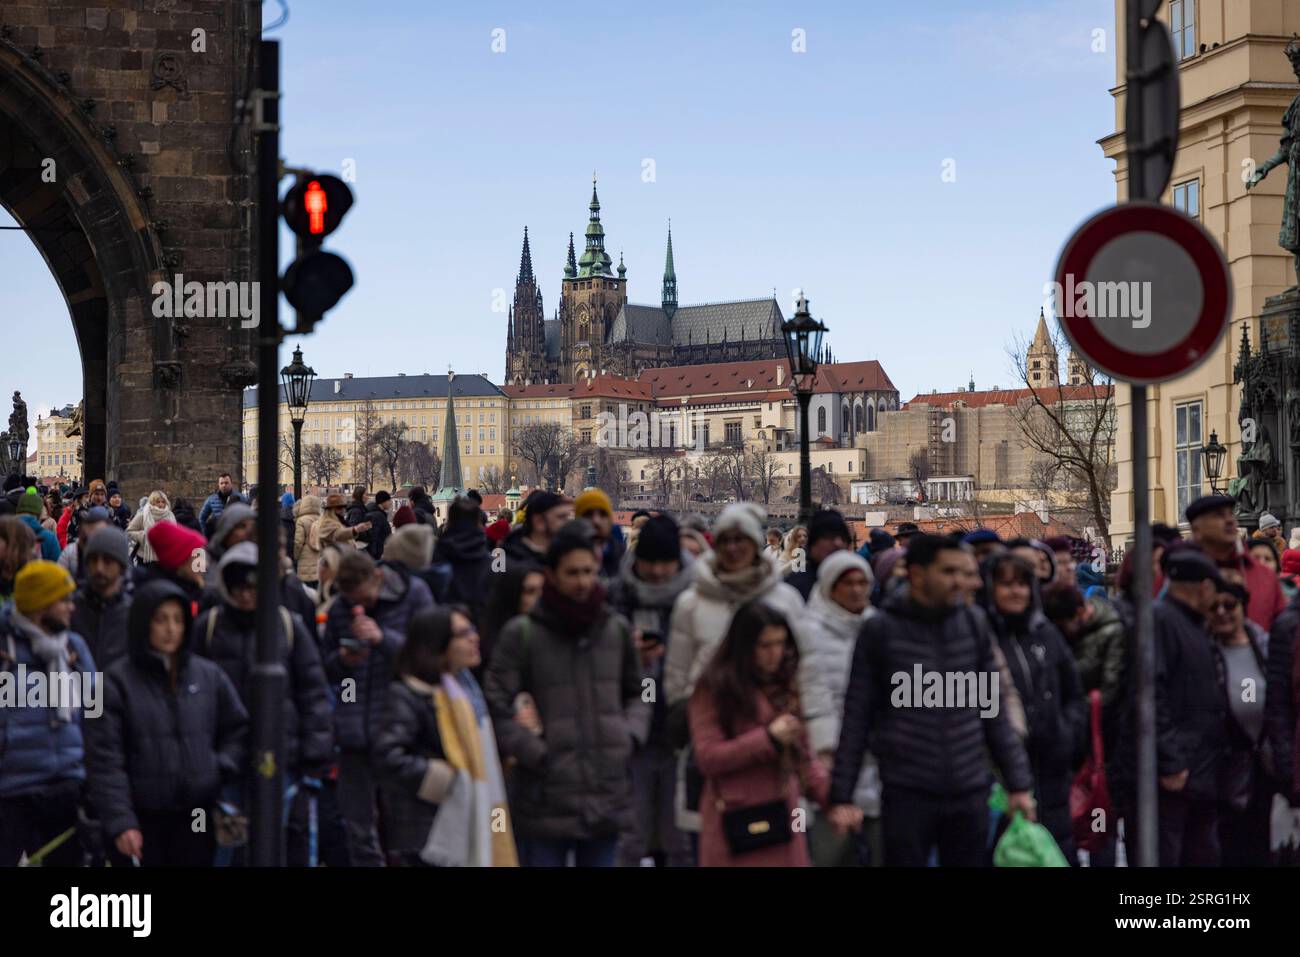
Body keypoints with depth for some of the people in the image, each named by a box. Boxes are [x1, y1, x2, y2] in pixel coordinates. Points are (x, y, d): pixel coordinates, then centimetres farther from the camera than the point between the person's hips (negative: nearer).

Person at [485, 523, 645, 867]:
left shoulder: (616, 629, 9)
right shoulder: (522, 634, -5)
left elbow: (635, 692, 23)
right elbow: (496, 706, -8)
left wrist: (630, 736, 6)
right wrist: (537, 754, -12)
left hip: (608, 797, 4)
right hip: (546, 800, -4)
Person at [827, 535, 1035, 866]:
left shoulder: (975, 625, 6)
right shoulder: (880, 630, -3)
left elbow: (994, 711, 11)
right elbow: (856, 717, -1)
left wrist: (1018, 783, 8)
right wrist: (842, 797, -3)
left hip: (970, 794, 3)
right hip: (906, 795, -3)